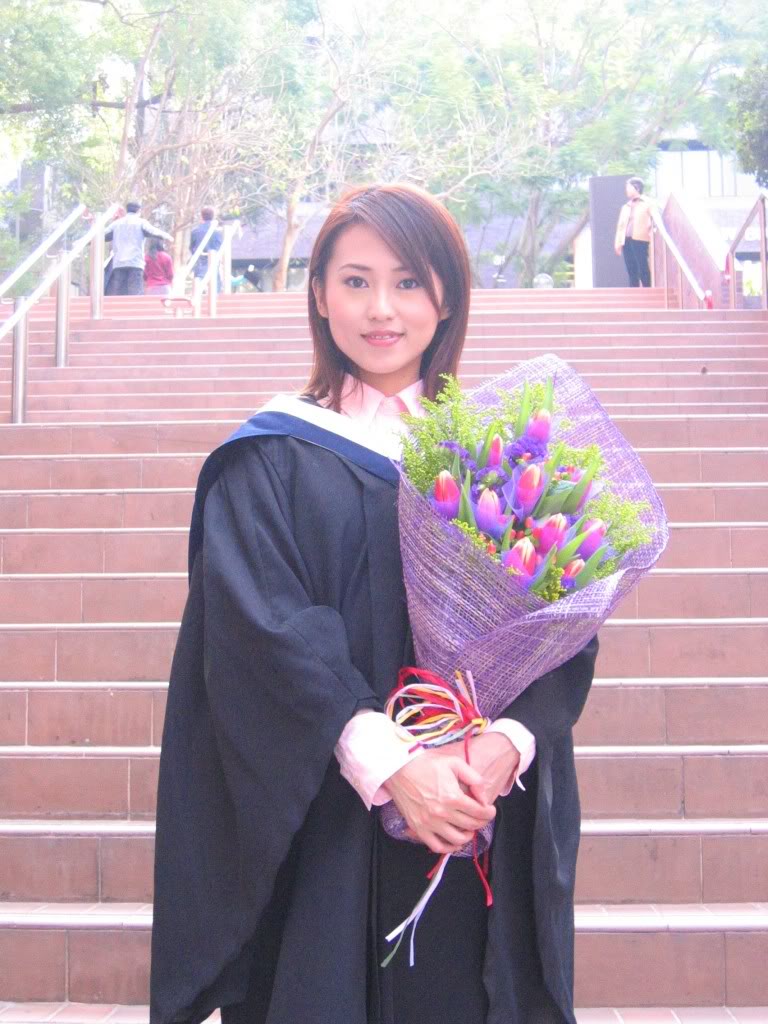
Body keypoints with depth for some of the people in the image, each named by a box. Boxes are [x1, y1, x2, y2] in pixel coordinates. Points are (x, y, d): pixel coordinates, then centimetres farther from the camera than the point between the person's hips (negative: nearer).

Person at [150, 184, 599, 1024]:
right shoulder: (269, 460, -1)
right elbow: (262, 628, -12)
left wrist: (510, 739, -18)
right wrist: (385, 762, -22)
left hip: (485, 821, 2)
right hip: (328, 827, -2)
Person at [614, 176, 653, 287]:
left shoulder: (647, 203, 6)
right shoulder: (625, 207, 23)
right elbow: (620, 225, 19)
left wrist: (651, 235, -11)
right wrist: (618, 242, 9)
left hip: (640, 240, -5)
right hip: (627, 241, 5)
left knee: (643, 270, -9)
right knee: (631, 271, 3)